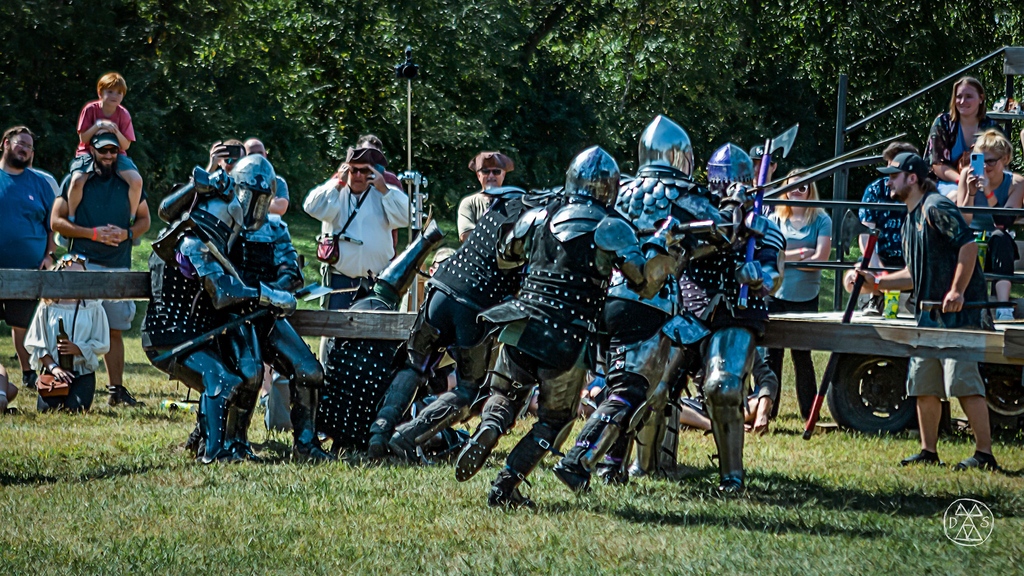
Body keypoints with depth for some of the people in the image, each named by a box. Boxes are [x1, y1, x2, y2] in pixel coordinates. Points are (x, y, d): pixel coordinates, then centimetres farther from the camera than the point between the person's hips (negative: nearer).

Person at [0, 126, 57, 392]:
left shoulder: (39, 184, 11)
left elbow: (53, 225, 14)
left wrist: (49, 255, 2)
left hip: (29, 268, 1)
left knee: (23, 325, 3)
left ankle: (29, 373, 15)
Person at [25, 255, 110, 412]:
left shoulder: (93, 308, 2)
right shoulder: (47, 308, 4)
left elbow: (102, 345, -1)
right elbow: (35, 344, 2)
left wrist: (78, 349, -18)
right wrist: (53, 367, -11)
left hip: (83, 371, -1)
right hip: (53, 371, 1)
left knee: (75, 408, -24)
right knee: (46, 408, -21)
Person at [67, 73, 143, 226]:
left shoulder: (123, 114, -1)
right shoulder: (90, 109, -6)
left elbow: (126, 145, -3)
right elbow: (83, 138, -9)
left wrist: (116, 131, -22)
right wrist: (99, 125, -22)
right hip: (89, 152, -2)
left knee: (136, 180, -25)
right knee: (77, 181, -34)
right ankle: (71, 218, -12)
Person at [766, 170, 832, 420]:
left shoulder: (821, 220, 5)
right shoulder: (775, 219, 9)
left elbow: (820, 257, -7)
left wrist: (786, 257, -6)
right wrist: (799, 253, -9)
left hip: (806, 298, -1)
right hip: (776, 295, 1)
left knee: (802, 355, 5)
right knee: (771, 353, -3)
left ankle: (809, 411, 13)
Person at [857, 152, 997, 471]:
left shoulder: (935, 207, -9)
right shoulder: (910, 220, 20)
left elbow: (968, 244, -20)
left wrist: (957, 291, -23)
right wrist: (877, 283, 16)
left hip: (959, 311, -10)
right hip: (929, 312, 10)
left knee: (963, 381, -13)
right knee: (923, 384, 9)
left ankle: (984, 453, -11)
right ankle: (928, 451, 16)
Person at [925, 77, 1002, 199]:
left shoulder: (991, 127, 8)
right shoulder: (943, 123, 4)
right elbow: (937, 164, -1)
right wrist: (960, 179, -19)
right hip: (949, 184, -1)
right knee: (956, 196, -37)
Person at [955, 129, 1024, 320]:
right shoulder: (968, 174, -6)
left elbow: (1003, 224, -19)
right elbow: (962, 222, -10)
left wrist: (989, 193, -31)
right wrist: (970, 193, -26)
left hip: (998, 247, 0)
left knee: (1000, 237, -35)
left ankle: (1003, 307, -47)